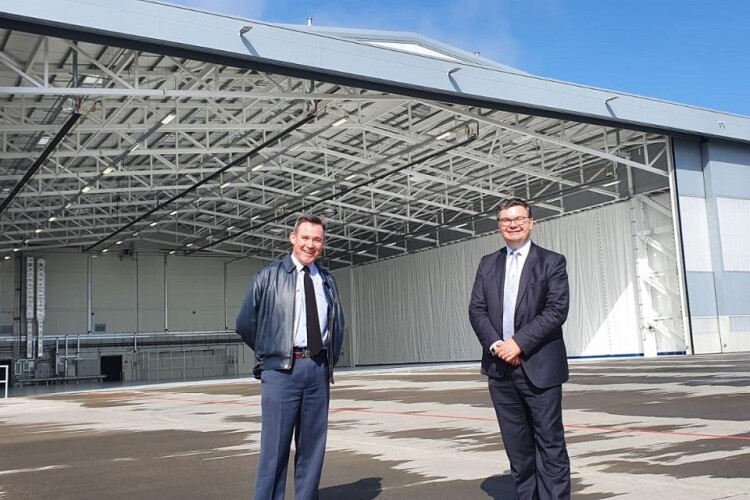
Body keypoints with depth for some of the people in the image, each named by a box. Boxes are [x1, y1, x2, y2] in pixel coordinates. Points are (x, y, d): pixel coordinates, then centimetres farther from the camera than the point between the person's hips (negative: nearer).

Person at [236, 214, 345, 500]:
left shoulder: (327, 281, 11)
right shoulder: (269, 276, 0)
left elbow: (337, 325, 23)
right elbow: (245, 323, 3)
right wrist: (270, 353, 8)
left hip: (318, 369, 4)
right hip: (282, 369, -4)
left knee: (312, 445, 10)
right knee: (275, 446, -3)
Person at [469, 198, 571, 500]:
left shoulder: (552, 262, 1)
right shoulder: (487, 264, 13)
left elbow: (557, 310, -10)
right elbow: (477, 309, 6)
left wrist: (519, 343, -18)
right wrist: (495, 344, -11)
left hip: (539, 366, -4)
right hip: (500, 367, 4)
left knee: (550, 444, 1)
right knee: (517, 446, 11)